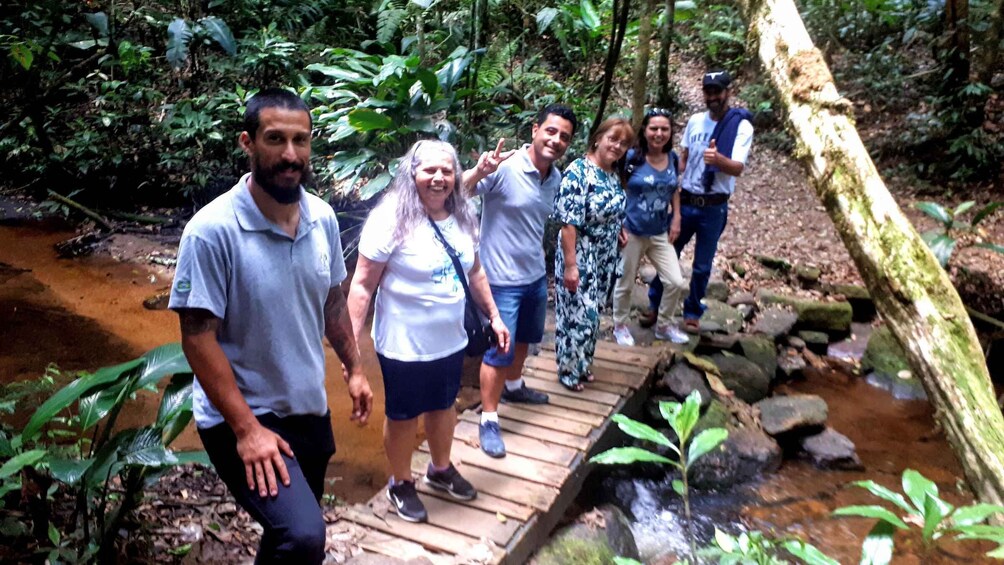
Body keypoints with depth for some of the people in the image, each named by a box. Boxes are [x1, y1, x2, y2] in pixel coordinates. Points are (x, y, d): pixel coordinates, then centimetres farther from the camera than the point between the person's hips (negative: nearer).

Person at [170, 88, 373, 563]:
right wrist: (246, 428, -21)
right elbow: (198, 336, -20)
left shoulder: (323, 218, -4)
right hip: (241, 418, -6)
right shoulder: (213, 230, -22)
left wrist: (354, 369, 14)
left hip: (310, 408, 6)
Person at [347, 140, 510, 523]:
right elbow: (362, 285, -19)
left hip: (451, 340, 6)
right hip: (404, 345, -6)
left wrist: (494, 316, 14)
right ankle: (400, 484, 37)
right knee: (403, 416, 13)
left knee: (444, 405, 23)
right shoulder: (391, 219, -20)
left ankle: (441, 469, 48)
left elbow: (475, 272, 13)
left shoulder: (462, 218, -1)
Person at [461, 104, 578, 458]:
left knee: (525, 338, 26)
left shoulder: (555, 178, 1)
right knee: (499, 349, 1)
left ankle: (513, 386, 51)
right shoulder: (504, 167, -22)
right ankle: (489, 420, 17)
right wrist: (478, 173, -48)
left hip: (536, 275, 8)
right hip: (502, 279, -8)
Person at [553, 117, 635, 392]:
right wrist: (570, 265, -25)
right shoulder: (579, 171, -18)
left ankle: (582, 365, 32)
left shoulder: (613, 175, 7)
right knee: (577, 315, 0)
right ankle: (568, 370, 18)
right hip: (580, 258, -8)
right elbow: (568, 222, -23)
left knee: (592, 314, 17)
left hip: (604, 259, 8)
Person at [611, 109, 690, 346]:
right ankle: (620, 326, 32)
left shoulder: (672, 158, 1)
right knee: (625, 284, 10)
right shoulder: (632, 157, -14)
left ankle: (664, 325, 27)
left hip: (660, 233, 5)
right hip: (632, 232, -4)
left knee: (677, 282, 4)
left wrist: (676, 218, 7)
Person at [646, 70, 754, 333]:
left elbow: (738, 168, -20)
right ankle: (655, 304, 26)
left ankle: (693, 311, 25)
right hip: (685, 201, 3)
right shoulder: (695, 121, 3)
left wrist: (718, 158, -40)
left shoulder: (741, 126, -10)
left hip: (714, 207, -3)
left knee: (702, 266, 8)